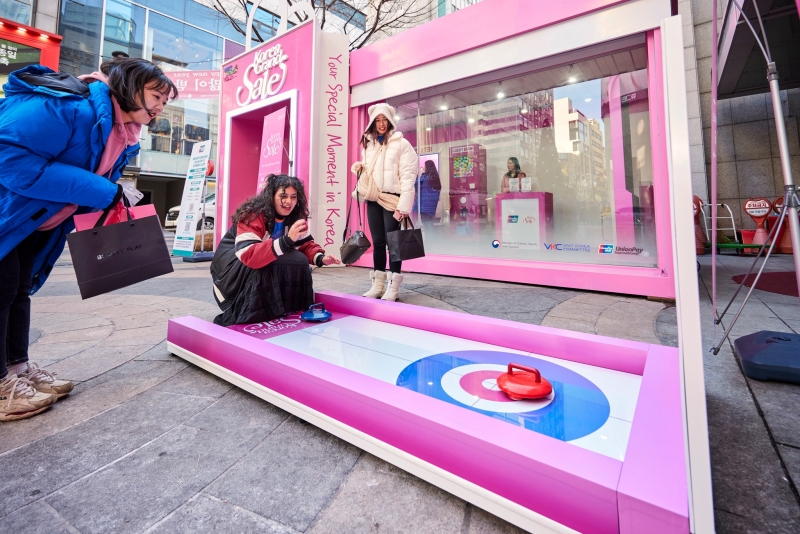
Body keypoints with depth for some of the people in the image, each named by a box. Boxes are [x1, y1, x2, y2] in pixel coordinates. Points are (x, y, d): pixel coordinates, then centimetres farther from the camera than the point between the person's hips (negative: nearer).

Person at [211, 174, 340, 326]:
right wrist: (287, 240, -52)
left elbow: (305, 244, -3)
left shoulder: (296, 216, -10)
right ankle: (242, 318, -16)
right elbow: (248, 255, -41)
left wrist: (320, 257, -25)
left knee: (299, 261, -18)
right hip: (234, 264, -6)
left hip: (272, 266, 6)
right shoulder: (252, 215, -29)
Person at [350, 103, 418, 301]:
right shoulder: (368, 144, 17)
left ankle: (393, 286, 4)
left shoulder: (401, 144, -2)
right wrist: (359, 167, 2)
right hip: (373, 199, 5)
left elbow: (408, 177, -9)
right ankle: (377, 284, 15)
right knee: (377, 241, 7)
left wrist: (403, 206, -17)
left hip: (392, 199, -5)